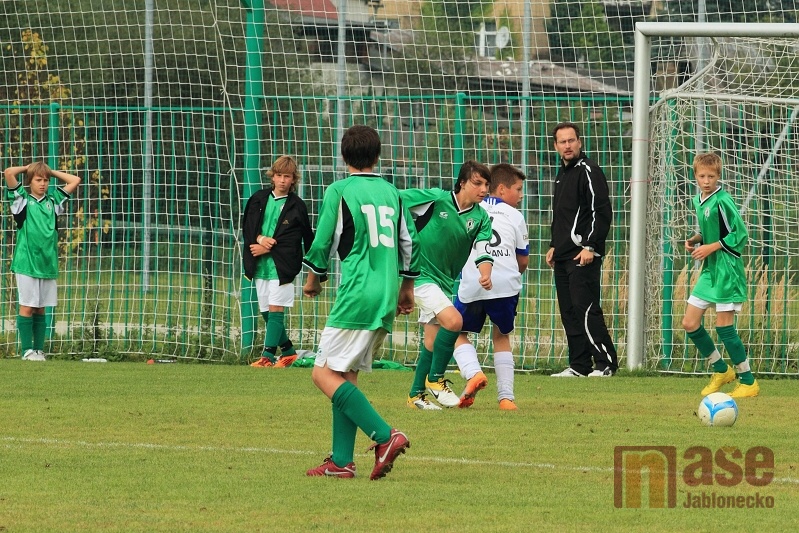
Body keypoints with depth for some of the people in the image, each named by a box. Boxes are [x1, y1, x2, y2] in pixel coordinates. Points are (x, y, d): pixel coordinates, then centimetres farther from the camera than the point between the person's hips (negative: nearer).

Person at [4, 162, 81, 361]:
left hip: (48, 263, 4)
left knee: (41, 308, 8)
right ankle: (27, 350, -1)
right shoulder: (22, 199, 3)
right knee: (27, 307, -3)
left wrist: (51, 172, 15)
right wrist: (27, 168, 7)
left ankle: (39, 349, 11)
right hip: (26, 262, -4)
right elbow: (9, 173, -8)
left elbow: (75, 181, 18)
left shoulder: (53, 200, 13)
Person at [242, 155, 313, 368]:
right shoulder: (259, 199, 9)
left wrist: (268, 248, -10)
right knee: (266, 312, 9)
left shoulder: (297, 206, -2)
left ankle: (268, 355, -12)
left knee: (276, 309, -11)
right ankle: (288, 351, 23)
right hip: (260, 265, 5)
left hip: (281, 266, -5)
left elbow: (306, 239, -5)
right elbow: (247, 227, 9)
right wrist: (260, 238, -13)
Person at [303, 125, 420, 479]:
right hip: (387, 298, 7)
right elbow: (410, 242, 16)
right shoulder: (392, 192, 13)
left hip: (357, 295, -7)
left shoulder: (339, 191, -4)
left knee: (325, 374, -7)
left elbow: (322, 242, -3)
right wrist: (407, 288, 29)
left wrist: (313, 279, 15)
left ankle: (385, 436, -20)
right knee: (346, 376, 12)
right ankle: (341, 461, 6)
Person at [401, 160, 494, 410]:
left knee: (432, 340, 12)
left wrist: (485, 274, -28)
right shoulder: (436, 199, -14)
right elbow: (394, 201, -9)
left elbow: (483, 250, -10)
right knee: (453, 321, -23)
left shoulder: (481, 218, -1)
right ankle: (436, 379, -7)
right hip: (421, 274, -6)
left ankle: (416, 394, 27)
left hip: (446, 280, 6)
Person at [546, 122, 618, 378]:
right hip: (563, 256, 9)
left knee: (586, 309, -13)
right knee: (569, 312, 7)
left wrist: (590, 246, -19)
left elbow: (602, 211, -15)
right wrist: (554, 246, 21)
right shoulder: (562, 174, 20)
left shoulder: (588, 171, -8)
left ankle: (606, 363, -11)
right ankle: (579, 366, 11)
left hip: (583, 256, -9)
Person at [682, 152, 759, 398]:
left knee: (724, 327, -8)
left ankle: (748, 382, 4)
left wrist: (711, 247, -17)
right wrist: (694, 240, 4)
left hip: (726, 270, -9)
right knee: (690, 324, 7)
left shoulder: (722, 200, -15)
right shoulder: (698, 201, 10)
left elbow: (740, 234, -14)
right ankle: (721, 371, 23)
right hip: (709, 270, 9)